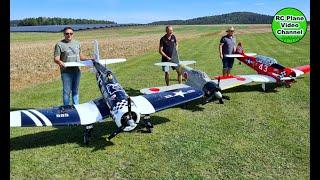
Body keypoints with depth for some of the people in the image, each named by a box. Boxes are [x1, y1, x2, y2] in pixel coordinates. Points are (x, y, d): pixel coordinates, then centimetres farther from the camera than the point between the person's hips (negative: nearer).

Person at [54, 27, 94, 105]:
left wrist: (89, 59, 7)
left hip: (77, 71, 5)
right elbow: (56, 58, -9)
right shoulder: (59, 44, -2)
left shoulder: (77, 43, 14)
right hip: (66, 72, -4)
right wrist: (59, 62, -30)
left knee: (76, 90, 14)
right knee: (67, 91, 0)